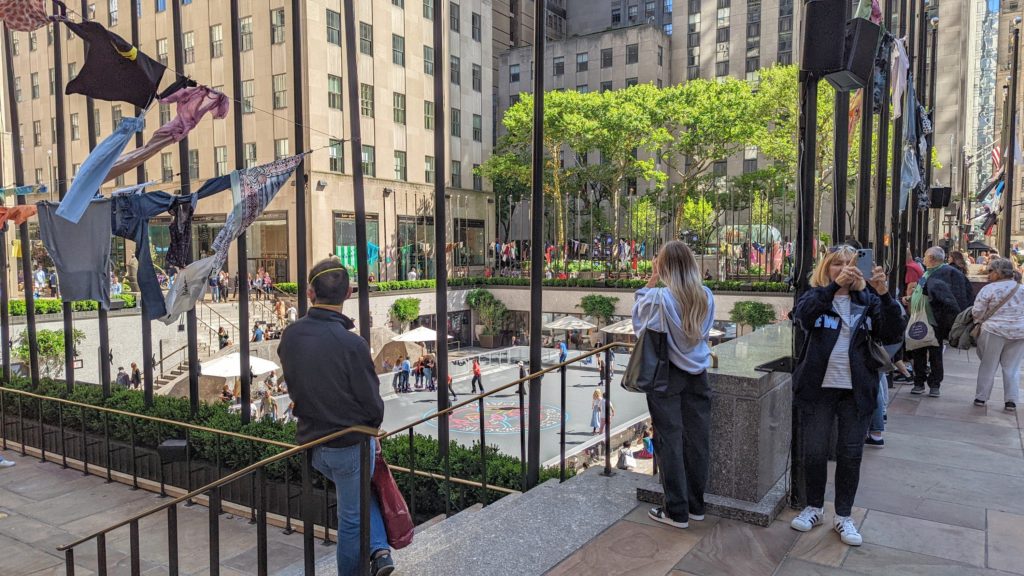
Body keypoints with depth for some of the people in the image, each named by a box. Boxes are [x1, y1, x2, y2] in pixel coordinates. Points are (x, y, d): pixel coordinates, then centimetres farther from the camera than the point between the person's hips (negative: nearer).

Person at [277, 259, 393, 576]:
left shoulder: (290, 335, -7)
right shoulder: (351, 343, -25)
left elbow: (293, 382, 7)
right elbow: (372, 402, -15)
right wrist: (372, 427, 4)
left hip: (310, 442, 6)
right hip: (351, 443, -5)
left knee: (361, 494, 27)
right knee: (351, 519, 12)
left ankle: (378, 550, 20)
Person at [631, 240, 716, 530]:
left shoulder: (659, 297, -19)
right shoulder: (706, 297, -3)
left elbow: (638, 318, -1)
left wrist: (651, 281, -1)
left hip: (666, 375, -5)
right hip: (697, 374, 5)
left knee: (670, 441, 5)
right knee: (697, 439, 12)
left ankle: (677, 511, 13)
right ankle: (696, 506, 26)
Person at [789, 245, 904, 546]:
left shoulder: (868, 301, 4)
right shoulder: (815, 296, -1)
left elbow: (892, 335, -9)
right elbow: (801, 316, -24)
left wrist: (885, 295, -22)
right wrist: (834, 285, -34)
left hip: (856, 390, 1)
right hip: (818, 388, -1)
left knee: (851, 454, 9)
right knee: (814, 451, 9)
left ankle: (844, 516, 24)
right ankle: (814, 507, 29)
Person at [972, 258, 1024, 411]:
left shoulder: (988, 289, -10)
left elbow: (977, 313, -9)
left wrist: (980, 321, 11)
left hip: (994, 331, -3)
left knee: (988, 365, 9)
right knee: (1012, 367, 11)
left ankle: (981, 397, 13)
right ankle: (1011, 400, 9)